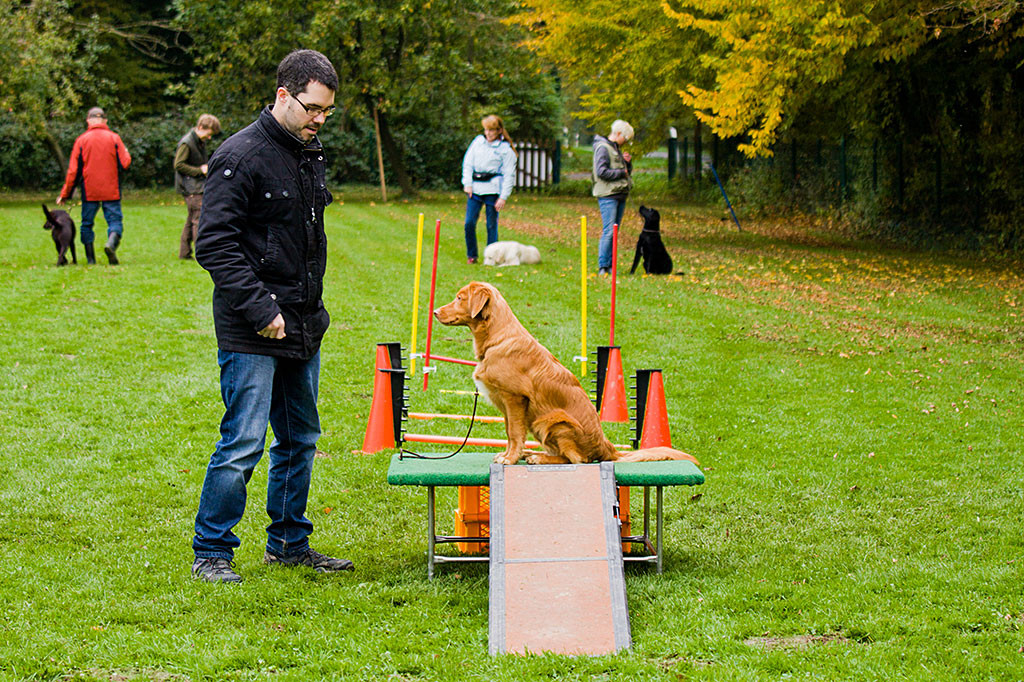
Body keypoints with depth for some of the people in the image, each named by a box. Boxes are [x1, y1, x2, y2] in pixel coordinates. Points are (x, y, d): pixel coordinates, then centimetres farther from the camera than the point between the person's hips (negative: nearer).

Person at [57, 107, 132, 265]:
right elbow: (125, 163, -5)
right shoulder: (114, 138, -1)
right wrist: (126, 153, 19)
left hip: (89, 191, 1)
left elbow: (73, 170, 0)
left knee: (87, 223, 12)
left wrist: (65, 194, 8)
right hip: (111, 191, -1)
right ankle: (111, 243, -29)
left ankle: (90, 258, 8)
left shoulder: (81, 140, 0)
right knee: (115, 220, 1)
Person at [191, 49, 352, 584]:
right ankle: (211, 553, 4)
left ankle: (289, 543, 26)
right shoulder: (241, 156, -14)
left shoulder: (310, 153, 12)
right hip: (251, 334, -8)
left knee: (301, 439, 14)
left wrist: (313, 308, 18)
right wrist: (262, 310, -21)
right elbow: (214, 244, -18)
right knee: (243, 444, -8)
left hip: (303, 326, 8)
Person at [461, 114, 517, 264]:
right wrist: (467, 183, 0)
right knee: (469, 222, -3)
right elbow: (467, 163, 12)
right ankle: (471, 255, 12)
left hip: (493, 189, -3)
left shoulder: (505, 149, -1)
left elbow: (509, 175, -2)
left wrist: (503, 197, -8)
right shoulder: (478, 141, 10)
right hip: (475, 187, 3)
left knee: (492, 224, -2)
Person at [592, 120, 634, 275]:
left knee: (615, 231, 8)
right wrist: (621, 172, -11)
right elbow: (602, 172, -20)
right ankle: (602, 267, -10)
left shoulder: (617, 149, 19)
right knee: (609, 231, -12)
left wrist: (628, 162, 6)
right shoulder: (603, 148, -9)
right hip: (607, 195, -9)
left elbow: (627, 172, 26)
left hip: (619, 195, 9)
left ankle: (610, 265, 11)